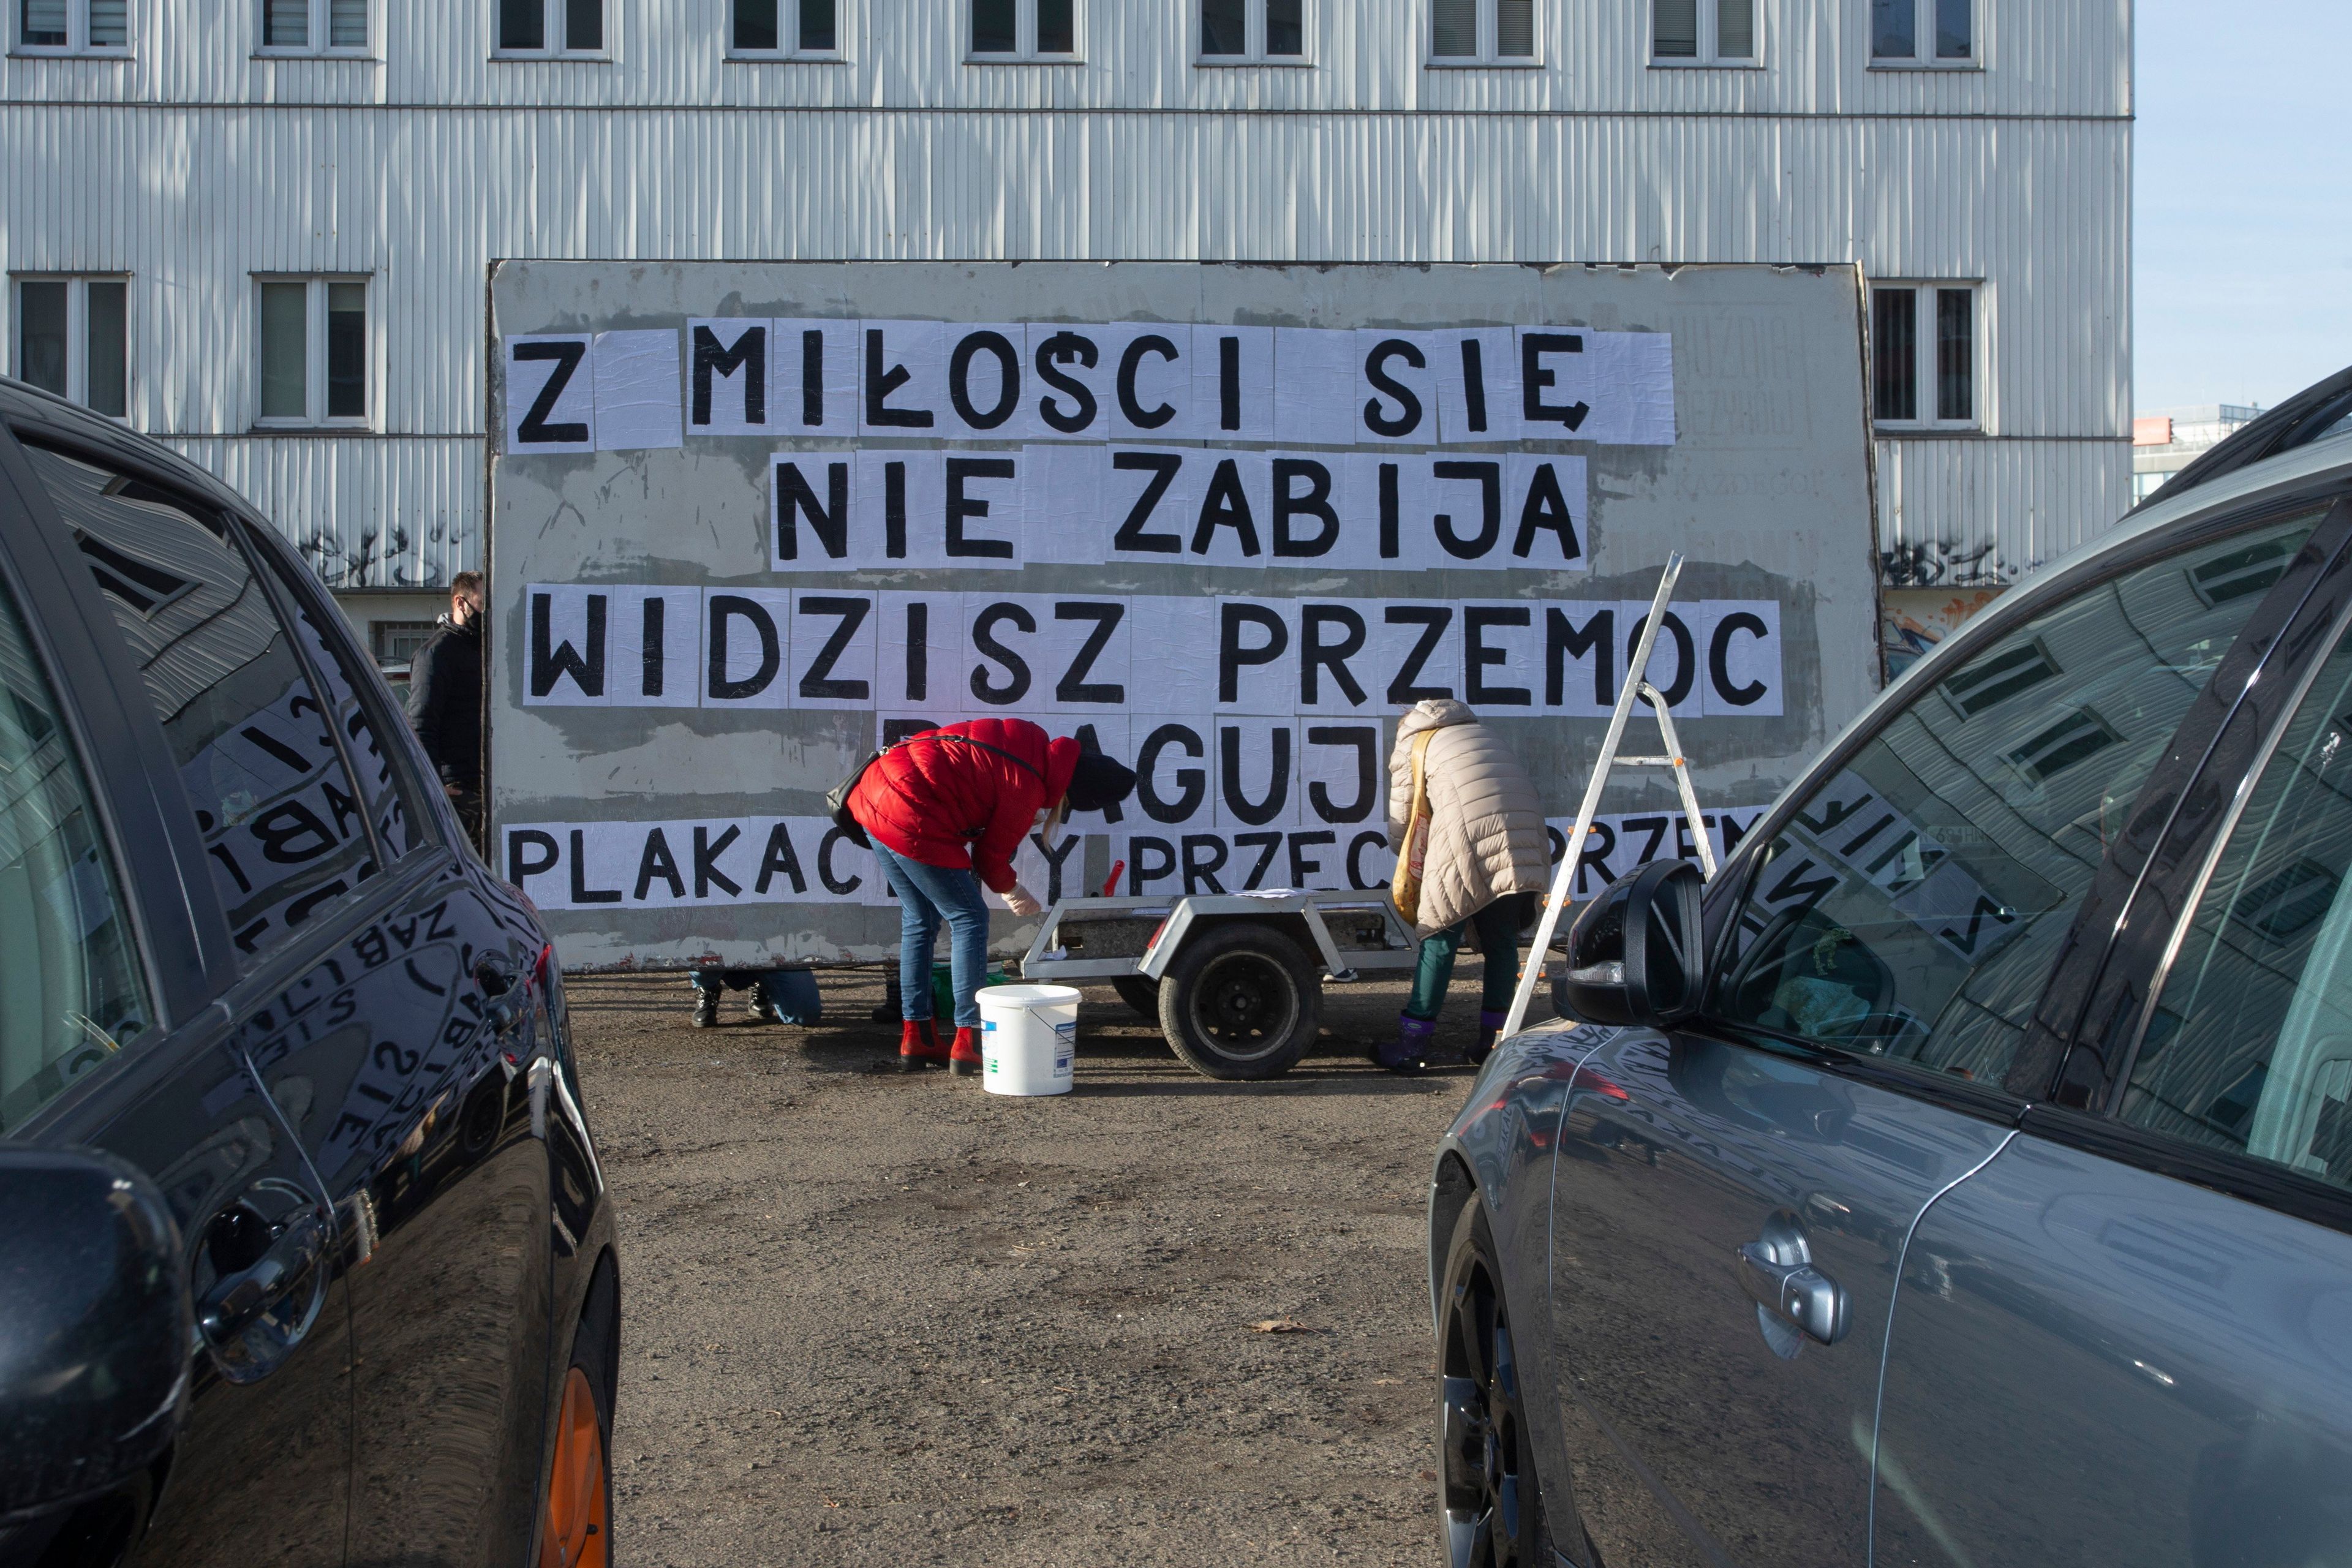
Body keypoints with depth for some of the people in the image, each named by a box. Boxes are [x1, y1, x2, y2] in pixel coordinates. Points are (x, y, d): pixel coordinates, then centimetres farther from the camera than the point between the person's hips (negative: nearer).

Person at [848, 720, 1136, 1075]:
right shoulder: (1028, 790, -13)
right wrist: (1011, 889, 20)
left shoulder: (1028, 740, 8)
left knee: (920, 920, 17)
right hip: (911, 822, -9)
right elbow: (991, 854, -1)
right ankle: (969, 1042, 0)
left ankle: (915, 1039, 22)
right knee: (970, 919, 1)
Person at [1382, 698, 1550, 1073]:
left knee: (1440, 940, 1)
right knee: (1502, 941, 13)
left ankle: (1414, 1044, 3)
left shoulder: (1411, 746, 19)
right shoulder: (1482, 732, 34)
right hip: (1523, 837, 5)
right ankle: (1494, 1040, 17)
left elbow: (1400, 828, 16)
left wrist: (1417, 864, 32)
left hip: (1468, 834, -5)